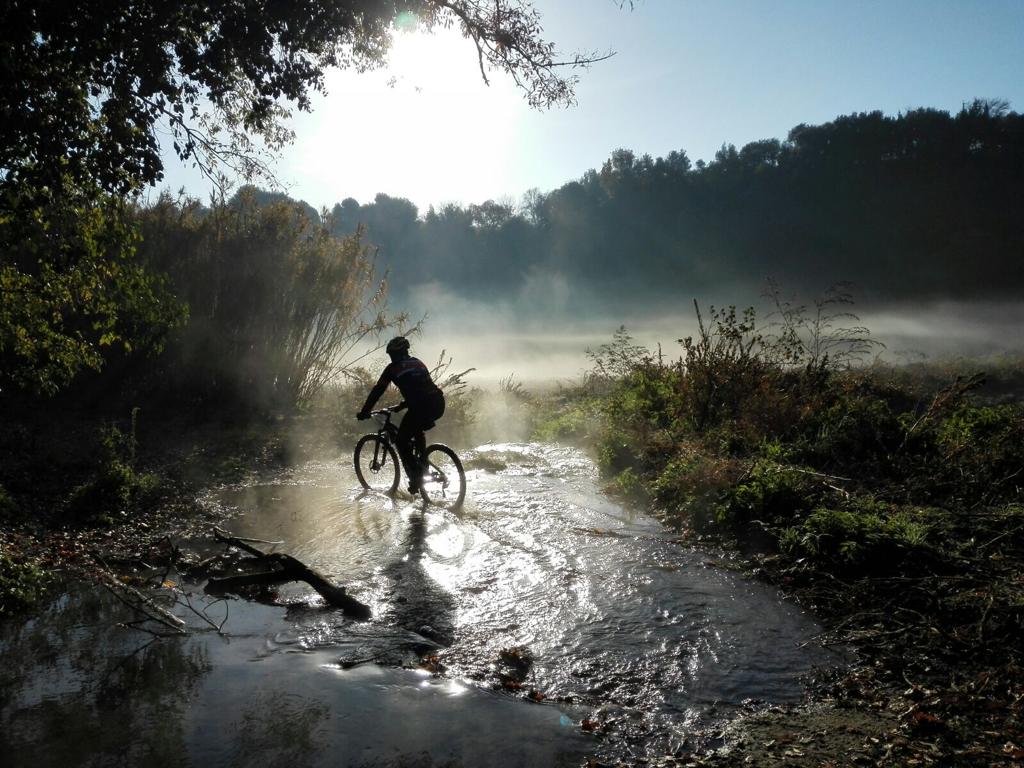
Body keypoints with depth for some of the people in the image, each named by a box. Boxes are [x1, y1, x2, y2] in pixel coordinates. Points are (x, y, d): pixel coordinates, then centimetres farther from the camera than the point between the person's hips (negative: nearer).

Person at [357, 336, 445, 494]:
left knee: (402, 441, 12)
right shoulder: (418, 362, 28)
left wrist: (364, 412, 22)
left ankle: (415, 479, 4)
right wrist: (401, 406, 45)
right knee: (418, 430, 34)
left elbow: (377, 391, 12)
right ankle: (423, 466, 29)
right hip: (438, 404, 6)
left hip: (421, 408, -6)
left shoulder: (393, 368, 10)